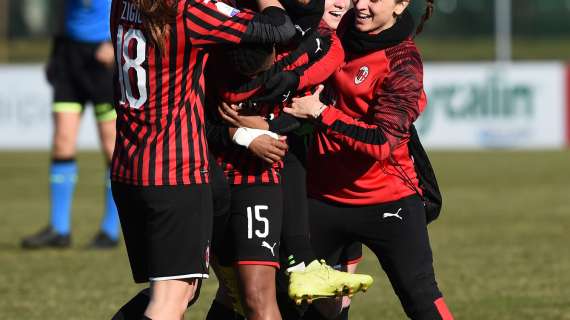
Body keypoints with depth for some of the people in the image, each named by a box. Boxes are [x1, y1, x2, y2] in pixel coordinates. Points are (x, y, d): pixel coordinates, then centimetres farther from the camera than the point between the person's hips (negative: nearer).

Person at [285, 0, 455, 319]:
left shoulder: (403, 63, -16)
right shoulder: (342, 29, 1)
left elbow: (382, 143, -23)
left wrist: (320, 113, -23)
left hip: (387, 202, -6)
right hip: (323, 195, 6)